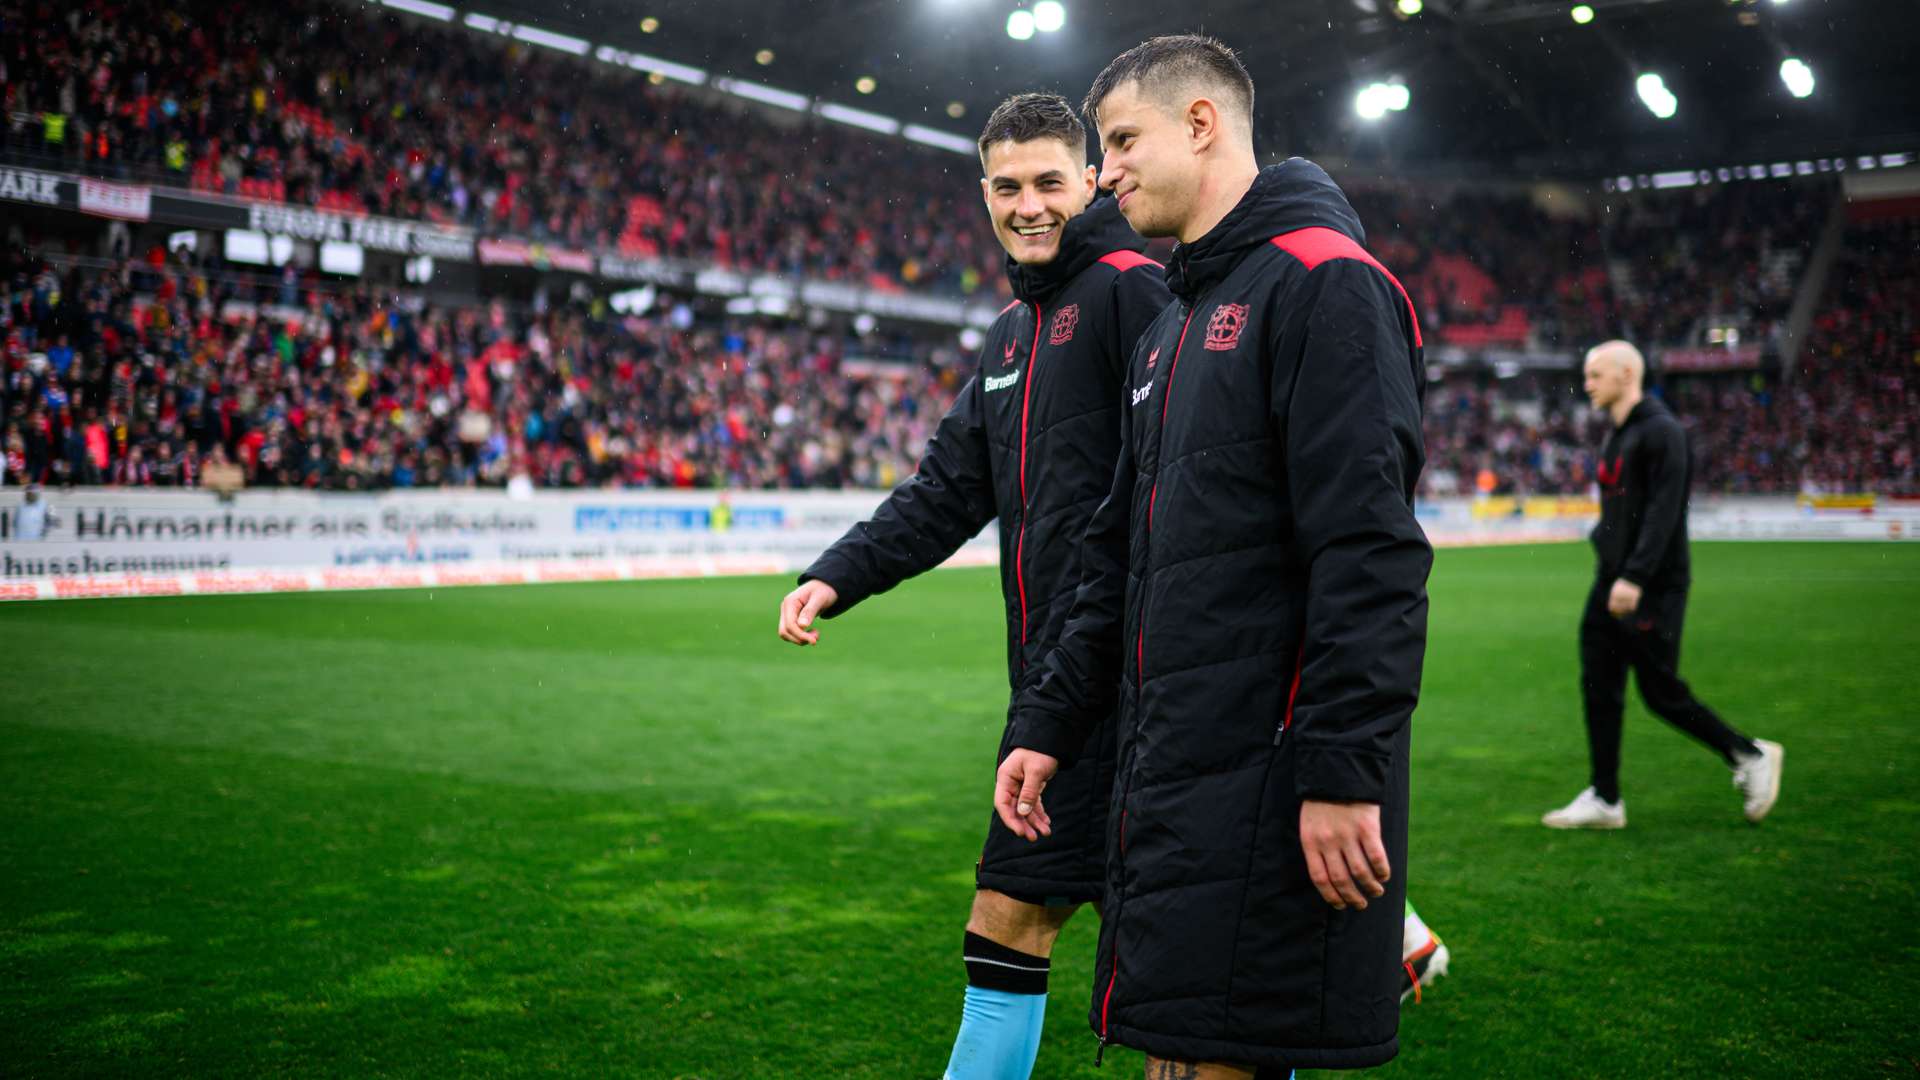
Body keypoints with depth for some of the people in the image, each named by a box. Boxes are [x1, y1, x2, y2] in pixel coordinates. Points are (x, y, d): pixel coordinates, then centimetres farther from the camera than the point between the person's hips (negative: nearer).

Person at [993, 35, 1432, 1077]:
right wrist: (1047, 725, 17)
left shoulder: (1324, 280, -9)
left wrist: (1343, 774, -22)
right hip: (1169, 773, 9)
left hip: (1268, 783, -9)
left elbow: (1370, 554, -18)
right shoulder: (1170, 329, 21)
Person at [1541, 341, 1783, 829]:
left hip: (1652, 589, -9)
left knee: (1662, 694, -3)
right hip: (1611, 585, 9)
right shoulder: (1618, 436, 15)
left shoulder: (1661, 432, -13)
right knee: (1599, 689, 5)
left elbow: (1662, 513, -21)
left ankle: (1751, 756, 16)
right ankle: (1604, 799, 11)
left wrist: (1634, 578, -27)